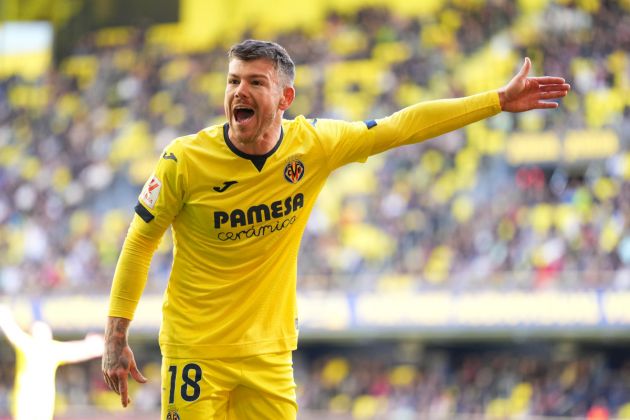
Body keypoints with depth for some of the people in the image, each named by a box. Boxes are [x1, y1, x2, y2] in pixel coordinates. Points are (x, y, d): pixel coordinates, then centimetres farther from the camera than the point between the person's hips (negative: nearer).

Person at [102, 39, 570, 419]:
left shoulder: (313, 144, -7)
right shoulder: (185, 160, -14)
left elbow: (404, 125, 2)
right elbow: (140, 242, -3)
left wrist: (500, 100, 2)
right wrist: (116, 338, -5)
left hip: (269, 354, 3)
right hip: (194, 349, -3)